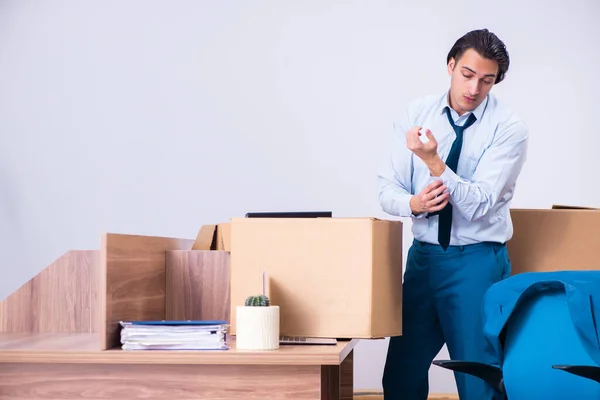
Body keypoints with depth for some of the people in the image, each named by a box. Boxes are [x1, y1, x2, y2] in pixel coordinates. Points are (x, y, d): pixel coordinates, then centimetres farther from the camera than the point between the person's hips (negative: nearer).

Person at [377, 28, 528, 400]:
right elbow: (388, 188, 0)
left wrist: (433, 161, -30)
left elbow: (479, 205, -18)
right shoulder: (417, 114, 1)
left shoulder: (509, 128, -11)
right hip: (423, 256, 4)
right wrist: (414, 203, -21)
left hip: (477, 262, -4)